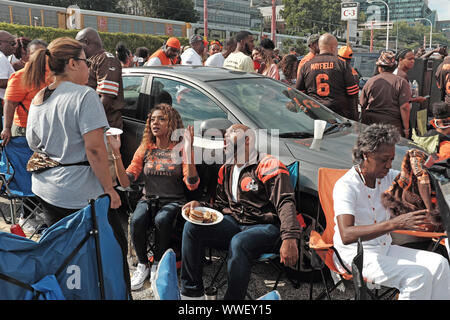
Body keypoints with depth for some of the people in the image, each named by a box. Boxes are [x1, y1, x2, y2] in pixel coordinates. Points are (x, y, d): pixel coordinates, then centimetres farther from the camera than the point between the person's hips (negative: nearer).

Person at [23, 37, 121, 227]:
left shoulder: (37, 100, 9)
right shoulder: (85, 95, -15)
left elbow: (33, 144, 17)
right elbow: (94, 148, -20)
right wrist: (109, 189, -14)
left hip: (43, 189, 8)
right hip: (78, 194, -8)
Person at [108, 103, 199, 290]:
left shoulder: (180, 150, 0)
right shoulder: (145, 149, 9)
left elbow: (192, 185, -12)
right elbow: (125, 182, 1)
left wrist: (189, 152, -22)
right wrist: (116, 152, -9)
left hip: (173, 201, -2)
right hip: (148, 199, 2)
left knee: (162, 220, -35)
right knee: (137, 220, -30)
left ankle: (157, 265, -9)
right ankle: (142, 265, -7)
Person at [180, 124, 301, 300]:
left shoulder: (268, 165, -6)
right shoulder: (226, 170, 17)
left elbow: (285, 202, -16)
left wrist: (290, 239, -30)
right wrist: (200, 206, 2)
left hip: (264, 227, -6)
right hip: (233, 223, 6)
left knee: (238, 243, -39)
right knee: (191, 227, -16)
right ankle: (190, 293, -10)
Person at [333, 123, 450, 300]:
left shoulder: (387, 176, 3)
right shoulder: (345, 186, -21)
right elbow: (346, 235, -35)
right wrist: (395, 223, -42)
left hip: (384, 248, 8)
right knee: (418, 276, -22)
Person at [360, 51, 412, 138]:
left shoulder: (370, 81, 5)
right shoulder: (401, 82, -2)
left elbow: (363, 106, 11)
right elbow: (404, 107, -9)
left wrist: (363, 126, 23)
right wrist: (406, 129, -2)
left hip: (370, 124, 3)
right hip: (393, 125, -2)